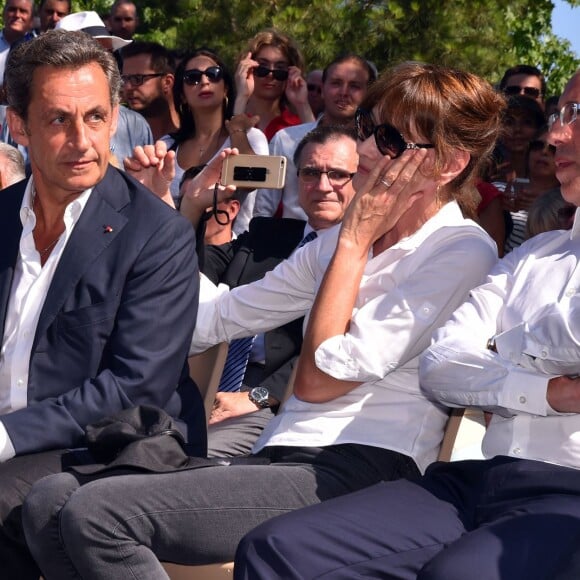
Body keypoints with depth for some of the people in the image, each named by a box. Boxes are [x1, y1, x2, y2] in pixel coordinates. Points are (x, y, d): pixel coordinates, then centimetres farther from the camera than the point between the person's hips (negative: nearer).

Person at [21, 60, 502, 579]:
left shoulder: (462, 252, -4)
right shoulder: (339, 243, 21)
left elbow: (318, 380, -9)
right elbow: (207, 321, 22)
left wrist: (354, 238, -3)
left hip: (360, 473, -8)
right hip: (279, 458, 8)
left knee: (98, 513, -23)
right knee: (52, 501, -13)